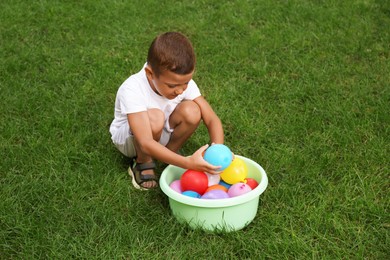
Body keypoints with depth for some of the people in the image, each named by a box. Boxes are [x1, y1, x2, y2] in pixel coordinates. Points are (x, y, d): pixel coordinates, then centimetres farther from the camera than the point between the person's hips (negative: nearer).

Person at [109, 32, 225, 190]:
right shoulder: (132, 90, -36)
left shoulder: (183, 82, -22)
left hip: (161, 136, 4)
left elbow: (212, 119, -20)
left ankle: (167, 157, -1)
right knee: (154, 118, -38)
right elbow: (146, 144, -44)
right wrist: (188, 163, -54)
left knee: (191, 111, -27)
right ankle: (143, 163, -8)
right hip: (129, 137, -4)